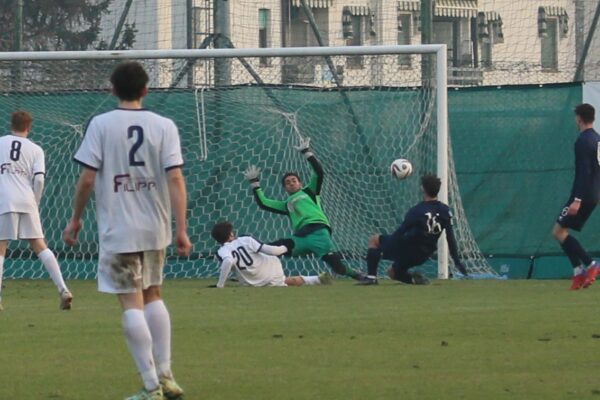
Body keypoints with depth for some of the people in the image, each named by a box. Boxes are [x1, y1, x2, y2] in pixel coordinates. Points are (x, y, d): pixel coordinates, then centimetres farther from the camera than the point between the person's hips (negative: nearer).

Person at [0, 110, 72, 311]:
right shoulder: (35, 150, 11)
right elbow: (39, 179, 0)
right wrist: (35, 203, 12)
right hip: (26, 201, 1)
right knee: (40, 246, 5)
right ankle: (63, 290, -4)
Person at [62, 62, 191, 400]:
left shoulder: (101, 124, -5)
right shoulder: (164, 126, 0)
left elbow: (87, 179, -8)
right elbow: (175, 178, -7)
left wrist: (76, 219, 5)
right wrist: (182, 230, -6)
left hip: (118, 229, -3)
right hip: (156, 228, 3)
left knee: (132, 303, -2)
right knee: (153, 295, 20)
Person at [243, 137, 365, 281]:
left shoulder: (309, 192, 23)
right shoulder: (286, 205, 33)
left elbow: (319, 173, 10)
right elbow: (263, 203, 33)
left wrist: (306, 152, 9)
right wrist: (255, 183, 32)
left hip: (318, 232, -4)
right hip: (299, 239, 4)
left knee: (336, 265, -20)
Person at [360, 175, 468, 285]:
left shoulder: (416, 211, -19)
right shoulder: (445, 211, -4)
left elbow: (400, 232, -16)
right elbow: (450, 238, -1)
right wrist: (457, 261, 4)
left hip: (405, 250, -6)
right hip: (422, 257, 6)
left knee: (374, 240, 15)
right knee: (392, 272, 29)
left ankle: (371, 277, 2)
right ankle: (415, 278, 1)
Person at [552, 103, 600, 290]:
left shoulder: (583, 141, -15)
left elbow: (584, 172, -22)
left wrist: (577, 199, -25)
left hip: (583, 195, -9)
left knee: (559, 231, -6)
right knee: (563, 232, 13)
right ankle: (579, 271, 4)